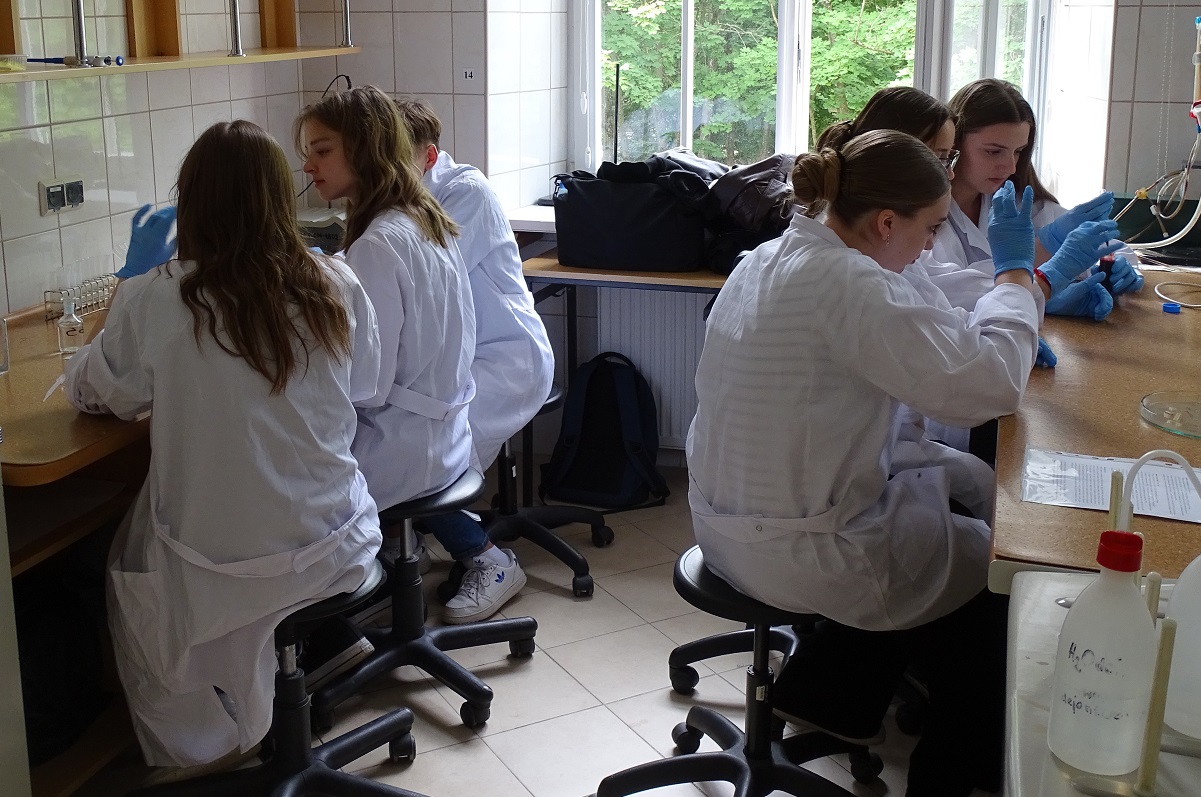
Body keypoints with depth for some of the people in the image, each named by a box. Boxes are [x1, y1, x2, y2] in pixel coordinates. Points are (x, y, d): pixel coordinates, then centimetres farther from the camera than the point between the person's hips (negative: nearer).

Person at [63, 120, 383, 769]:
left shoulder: (153, 298, -17)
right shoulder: (336, 286, -9)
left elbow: (88, 392, 2)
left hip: (221, 570, -3)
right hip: (335, 550, 3)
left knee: (124, 580, 29)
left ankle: (195, 747, 44)